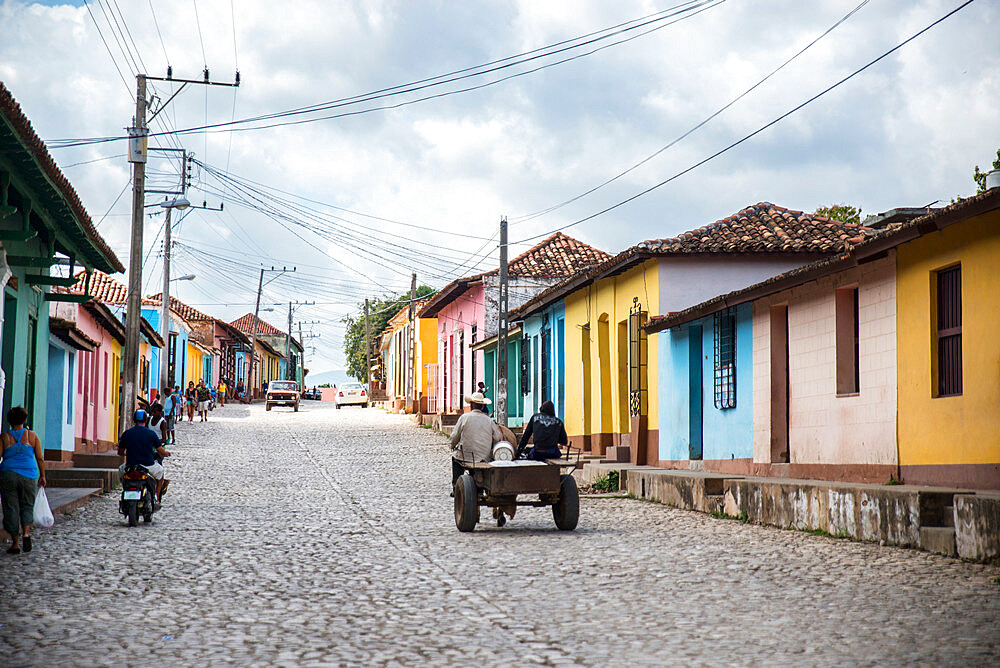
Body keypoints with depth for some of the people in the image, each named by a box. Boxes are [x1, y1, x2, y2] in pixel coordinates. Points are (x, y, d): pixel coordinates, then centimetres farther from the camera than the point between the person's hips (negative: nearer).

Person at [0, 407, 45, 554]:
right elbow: (40, 458, 3)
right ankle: (26, 532, -12)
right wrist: (42, 476, 12)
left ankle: (15, 543, 4)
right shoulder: (32, 435, 3)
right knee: (27, 506, 14)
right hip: (29, 476, 1)